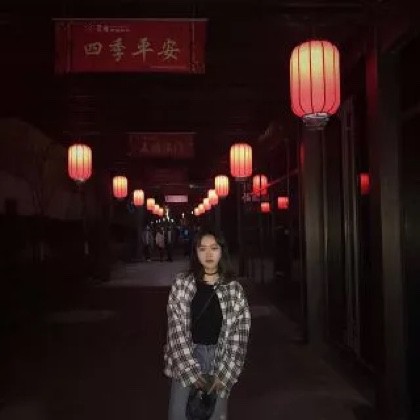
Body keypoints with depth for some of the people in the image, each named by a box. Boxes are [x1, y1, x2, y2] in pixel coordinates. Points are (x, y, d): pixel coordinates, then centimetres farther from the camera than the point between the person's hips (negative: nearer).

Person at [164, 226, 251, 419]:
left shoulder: (234, 288, -2)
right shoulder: (182, 283, -4)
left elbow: (239, 334, -3)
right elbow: (177, 329, -7)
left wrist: (224, 374, -10)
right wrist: (191, 371, -14)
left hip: (220, 358, 1)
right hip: (185, 359, 0)